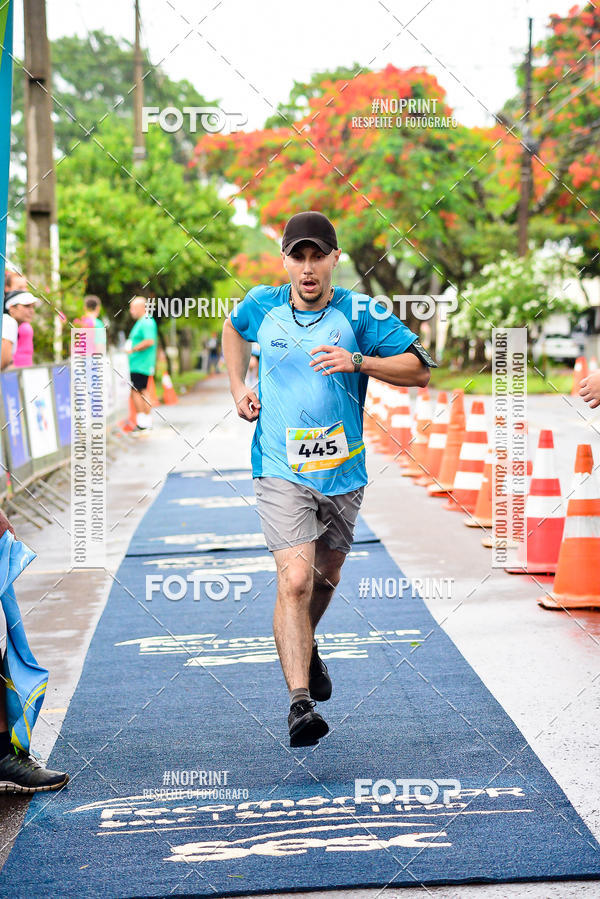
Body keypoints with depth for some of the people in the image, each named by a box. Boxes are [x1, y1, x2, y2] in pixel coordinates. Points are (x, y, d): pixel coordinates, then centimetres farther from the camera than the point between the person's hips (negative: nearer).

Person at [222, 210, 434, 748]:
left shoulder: (360, 314, -7)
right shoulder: (262, 306, -1)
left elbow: (420, 369, -9)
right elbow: (233, 327, 23)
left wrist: (357, 362, -23)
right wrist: (238, 386, 10)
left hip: (342, 471, 2)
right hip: (280, 470, -2)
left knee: (326, 576, 20)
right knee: (295, 580, -19)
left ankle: (303, 648, 51)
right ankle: (300, 702, -19)